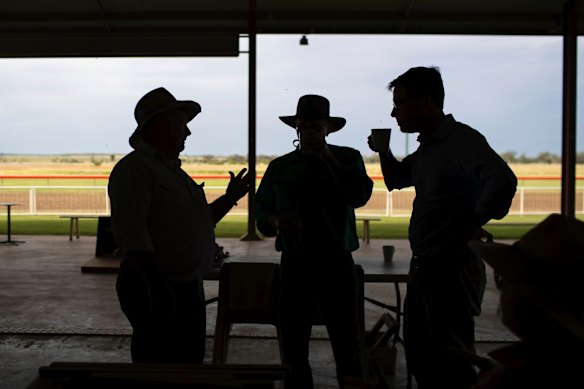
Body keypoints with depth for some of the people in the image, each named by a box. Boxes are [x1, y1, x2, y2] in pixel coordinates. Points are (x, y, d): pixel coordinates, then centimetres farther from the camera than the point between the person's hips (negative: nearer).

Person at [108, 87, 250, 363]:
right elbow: (130, 232, -24)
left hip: (189, 287, 9)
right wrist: (157, 286, -30)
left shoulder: (173, 170, 17)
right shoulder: (134, 168, -12)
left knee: (190, 362, 18)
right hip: (158, 293, -9)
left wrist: (230, 198, 18)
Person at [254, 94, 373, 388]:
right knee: (294, 347, 8)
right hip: (294, 265, 2)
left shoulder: (348, 158, 4)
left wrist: (327, 158, -13)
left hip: (337, 264, -2)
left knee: (347, 345, 1)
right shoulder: (279, 167, 9)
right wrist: (277, 221, -14)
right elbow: (261, 214, 9)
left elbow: (359, 196, -13)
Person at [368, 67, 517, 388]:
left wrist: (473, 225, -19)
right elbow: (396, 180, 25)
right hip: (423, 268, 9)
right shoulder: (426, 148, 10)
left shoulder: (462, 140, -18)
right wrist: (383, 150, 6)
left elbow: (503, 182, -34)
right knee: (419, 358, 20)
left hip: (452, 271, -9)